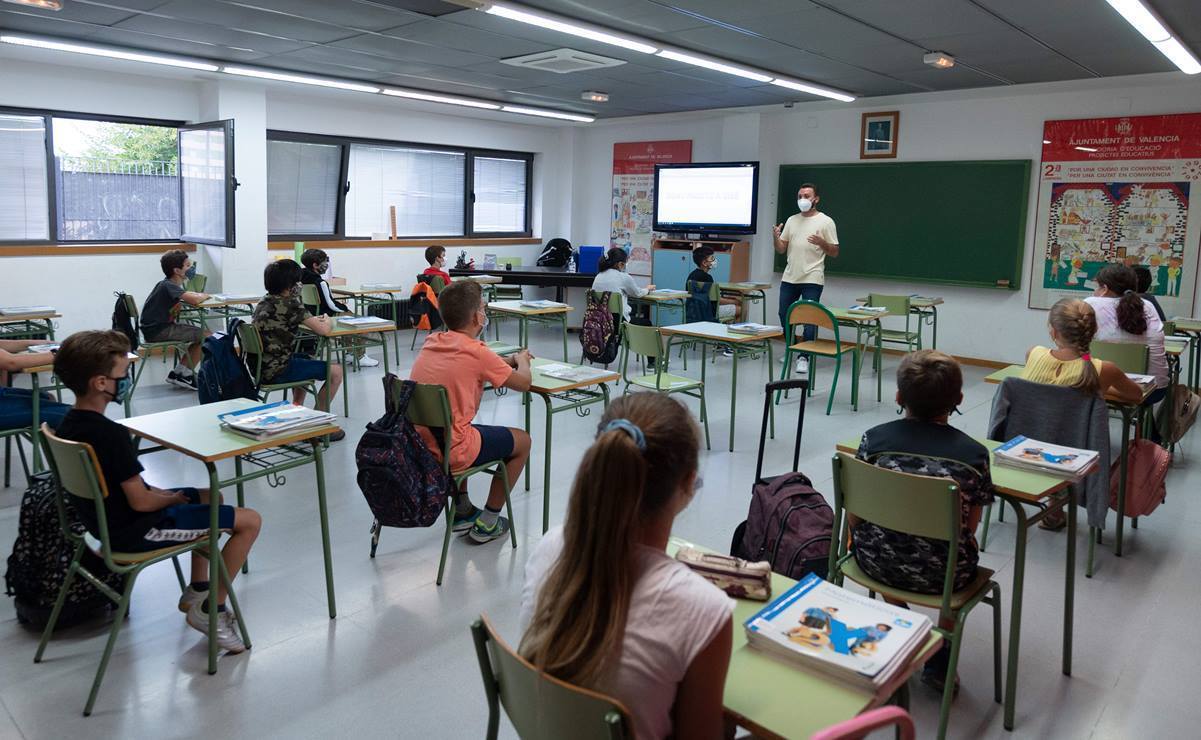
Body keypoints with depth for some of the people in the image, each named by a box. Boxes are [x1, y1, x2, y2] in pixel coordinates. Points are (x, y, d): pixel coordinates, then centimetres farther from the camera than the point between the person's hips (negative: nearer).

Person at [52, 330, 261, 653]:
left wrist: (156, 492, 6)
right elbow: (140, 502, -25)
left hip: (104, 519, 10)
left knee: (209, 497, 29)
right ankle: (210, 610, 4)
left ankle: (197, 592, 31)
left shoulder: (69, 425, 0)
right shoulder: (111, 434, -30)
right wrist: (172, 498, -6)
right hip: (133, 532, -10)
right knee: (250, 520, -8)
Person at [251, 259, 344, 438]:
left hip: (260, 366, 9)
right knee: (336, 370, 0)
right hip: (277, 371, -9)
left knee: (307, 360, 34)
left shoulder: (264, 302, 11)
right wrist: (328, 321, 5)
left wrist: (314, 320, 15)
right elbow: (323, 330, -17)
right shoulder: (290, 304, -16)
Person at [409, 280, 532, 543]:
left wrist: (509, 359, 21)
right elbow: (523, 383, -2)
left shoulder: (431, 342, 5)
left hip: (415, 447, 8)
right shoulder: (477, 352, -14)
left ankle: (462, 510, 39)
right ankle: (487, 523, 20)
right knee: (522, 441, 14)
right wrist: (522, 361, 19)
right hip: (447, 453, -7)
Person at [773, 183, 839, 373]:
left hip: (812, 279, -5)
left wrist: (821, 242, -20)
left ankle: (804, 357, 1)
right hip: (789, 278, 6)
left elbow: (834, 252, -2)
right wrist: (776, 237, -8)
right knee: (785, 316, 11)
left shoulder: (826, 222, -1)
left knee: (809, 320, -5)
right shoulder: (791, 220, 13)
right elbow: (781, 249, 12)